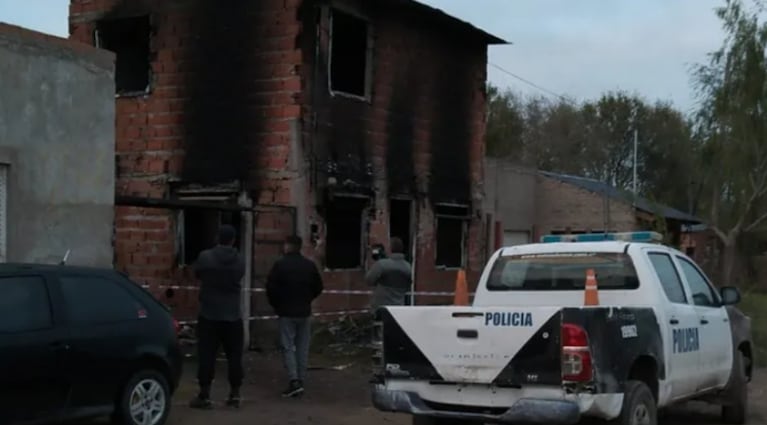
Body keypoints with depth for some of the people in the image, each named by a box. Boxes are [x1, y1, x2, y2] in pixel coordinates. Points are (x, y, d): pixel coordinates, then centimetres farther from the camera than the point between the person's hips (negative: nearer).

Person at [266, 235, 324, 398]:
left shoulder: (280, 264, -11)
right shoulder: (310, 265, 3)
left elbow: (270, 287, -13)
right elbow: (318, 287, 7)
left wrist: (275, 304, 3)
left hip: (286, 312, -4)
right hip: (304, 312, 4)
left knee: (288, 347, -2)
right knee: (302, 348, 10)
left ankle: (294, 381, -13)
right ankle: (301, 380, 12)